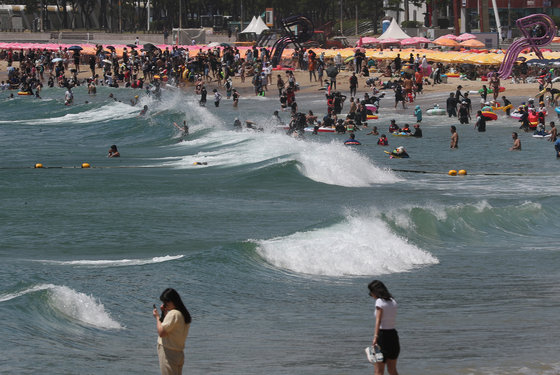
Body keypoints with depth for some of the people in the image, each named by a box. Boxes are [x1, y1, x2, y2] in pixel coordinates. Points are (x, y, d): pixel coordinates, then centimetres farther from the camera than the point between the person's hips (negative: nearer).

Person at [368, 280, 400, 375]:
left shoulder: (379, 302, -11)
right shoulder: (393, 301, 11)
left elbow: (378, 320, -23)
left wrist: (375, 336, -32)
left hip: (383, 335, -7)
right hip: (393, 335, 7)